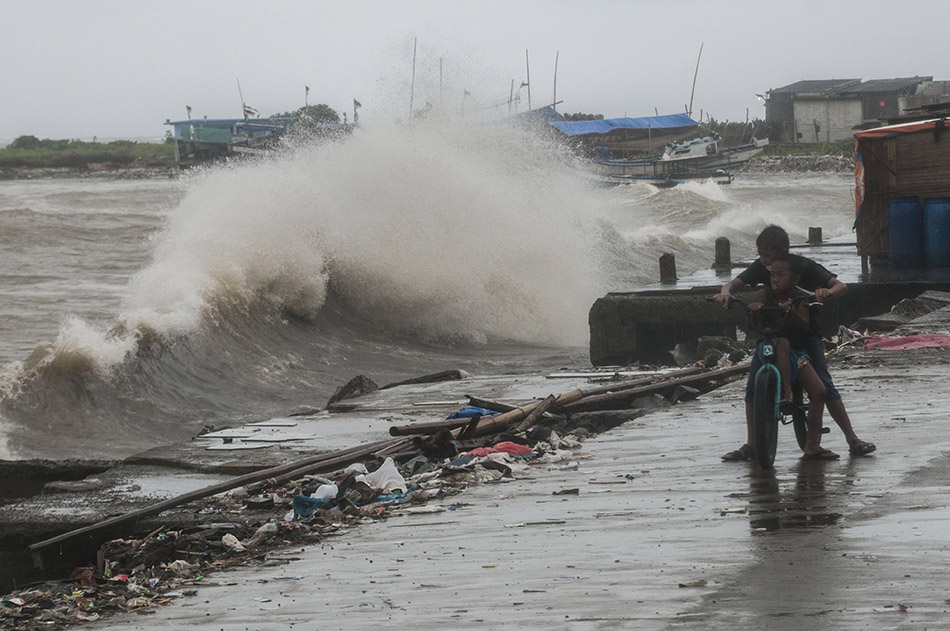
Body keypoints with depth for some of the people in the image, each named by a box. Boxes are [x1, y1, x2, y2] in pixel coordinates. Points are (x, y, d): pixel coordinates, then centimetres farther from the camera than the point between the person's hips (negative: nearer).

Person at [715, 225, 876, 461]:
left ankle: (852, 439, -7)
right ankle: (751, 446, 3)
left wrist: (827, 292, -43)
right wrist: (725, 292, -31)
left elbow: (841, 286, -19)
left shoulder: (804, 267, -15)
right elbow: (734, 283, -6)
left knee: (823, 386, -13)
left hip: (805, 333, -4)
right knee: (753, 386, -7)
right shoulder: (761, 268, -5)